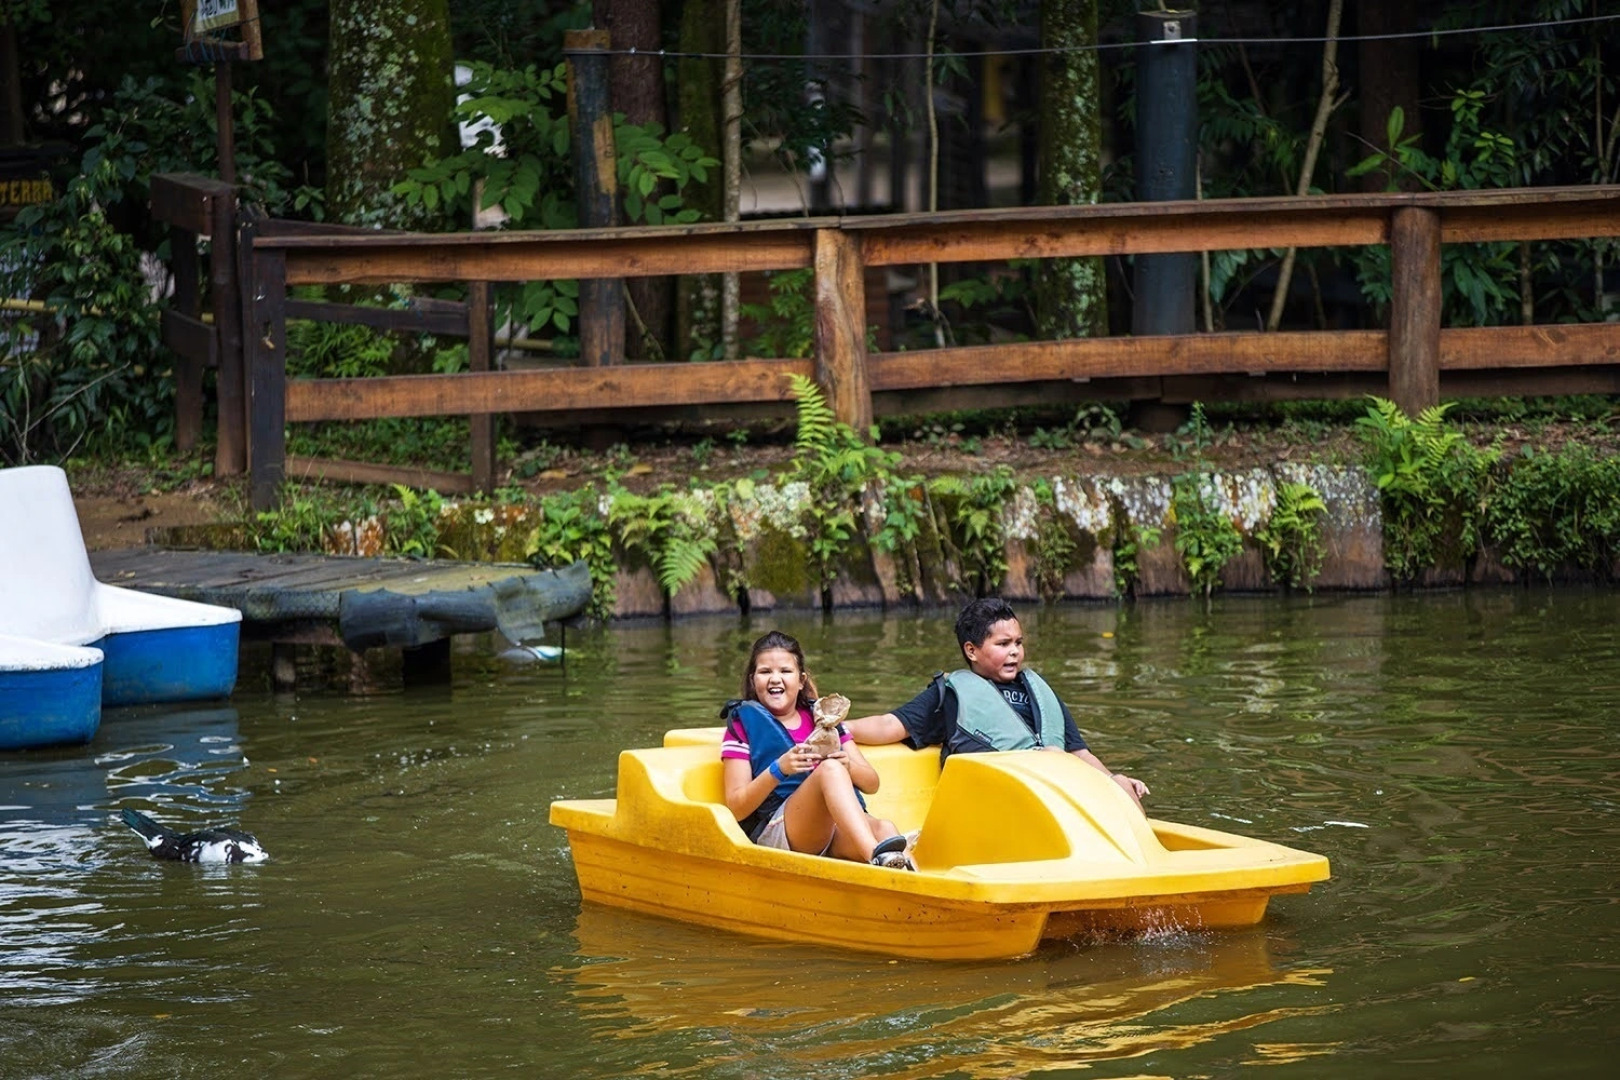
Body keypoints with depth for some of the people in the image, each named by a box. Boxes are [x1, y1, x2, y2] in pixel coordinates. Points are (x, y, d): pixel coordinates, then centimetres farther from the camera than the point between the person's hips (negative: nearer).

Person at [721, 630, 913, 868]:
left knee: (883, 829, -31)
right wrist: (778, 770, -15)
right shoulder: (743, 724, 12)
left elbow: (871, 783, 17)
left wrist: (848, 766, -6)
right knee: (829, 769, -31)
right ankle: (880, 858, -53)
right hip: (773, 833, -4)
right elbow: (736, 807, 1)